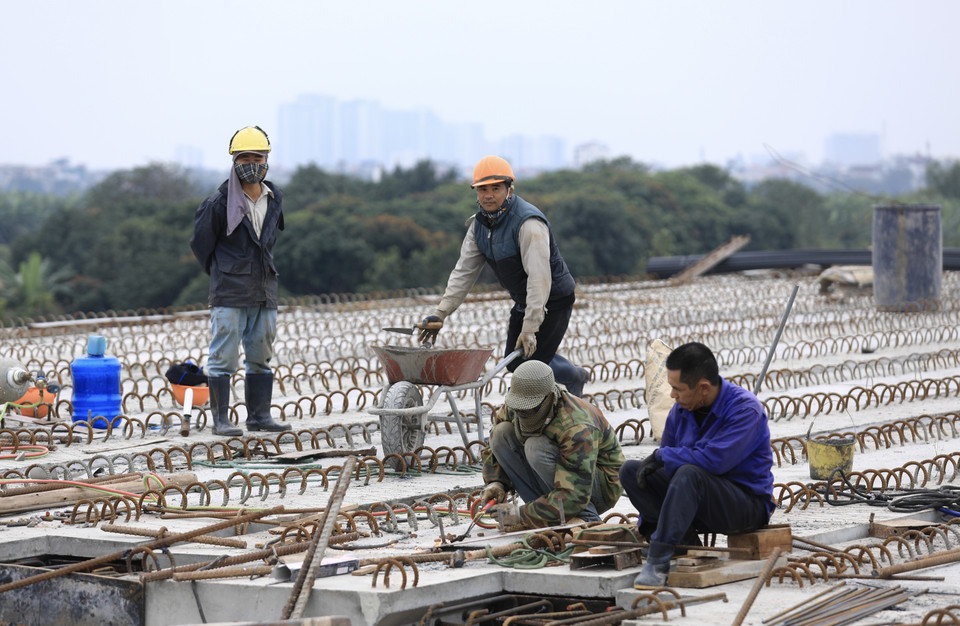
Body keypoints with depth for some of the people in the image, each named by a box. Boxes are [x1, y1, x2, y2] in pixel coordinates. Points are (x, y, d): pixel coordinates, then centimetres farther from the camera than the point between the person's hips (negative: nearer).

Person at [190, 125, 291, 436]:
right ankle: (220, 419, 0)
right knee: (223, 357, -4)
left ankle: (259, 415, 18)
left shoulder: (275, 198, 7)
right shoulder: (219, 203, -10)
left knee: (261, 357, 11)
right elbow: (200, 243, 1)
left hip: (264, 291, 6)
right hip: (229, 294, -6)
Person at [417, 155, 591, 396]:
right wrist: (440, 313, -6)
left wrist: (530, 328, -38)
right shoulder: (480, 224, -2)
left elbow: (539, 278, -34)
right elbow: (464, 271, 2)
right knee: (514, 361, 17)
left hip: (552, 301, -9)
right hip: (523, 301, 9)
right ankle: (575, 376, 37)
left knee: (532, 365, -13)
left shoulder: (528, 223, -29)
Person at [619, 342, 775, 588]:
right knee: (630, 470, -6)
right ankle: (684, 541, -14)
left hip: (748, 503, -7)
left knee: (688, 474, -36)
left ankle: (658, 561, -35)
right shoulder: (681, 409, 2)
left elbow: (714, 460, -31)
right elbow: (663, 462, 11)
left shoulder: (745, 409, -19)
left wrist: (662, 456, -18)